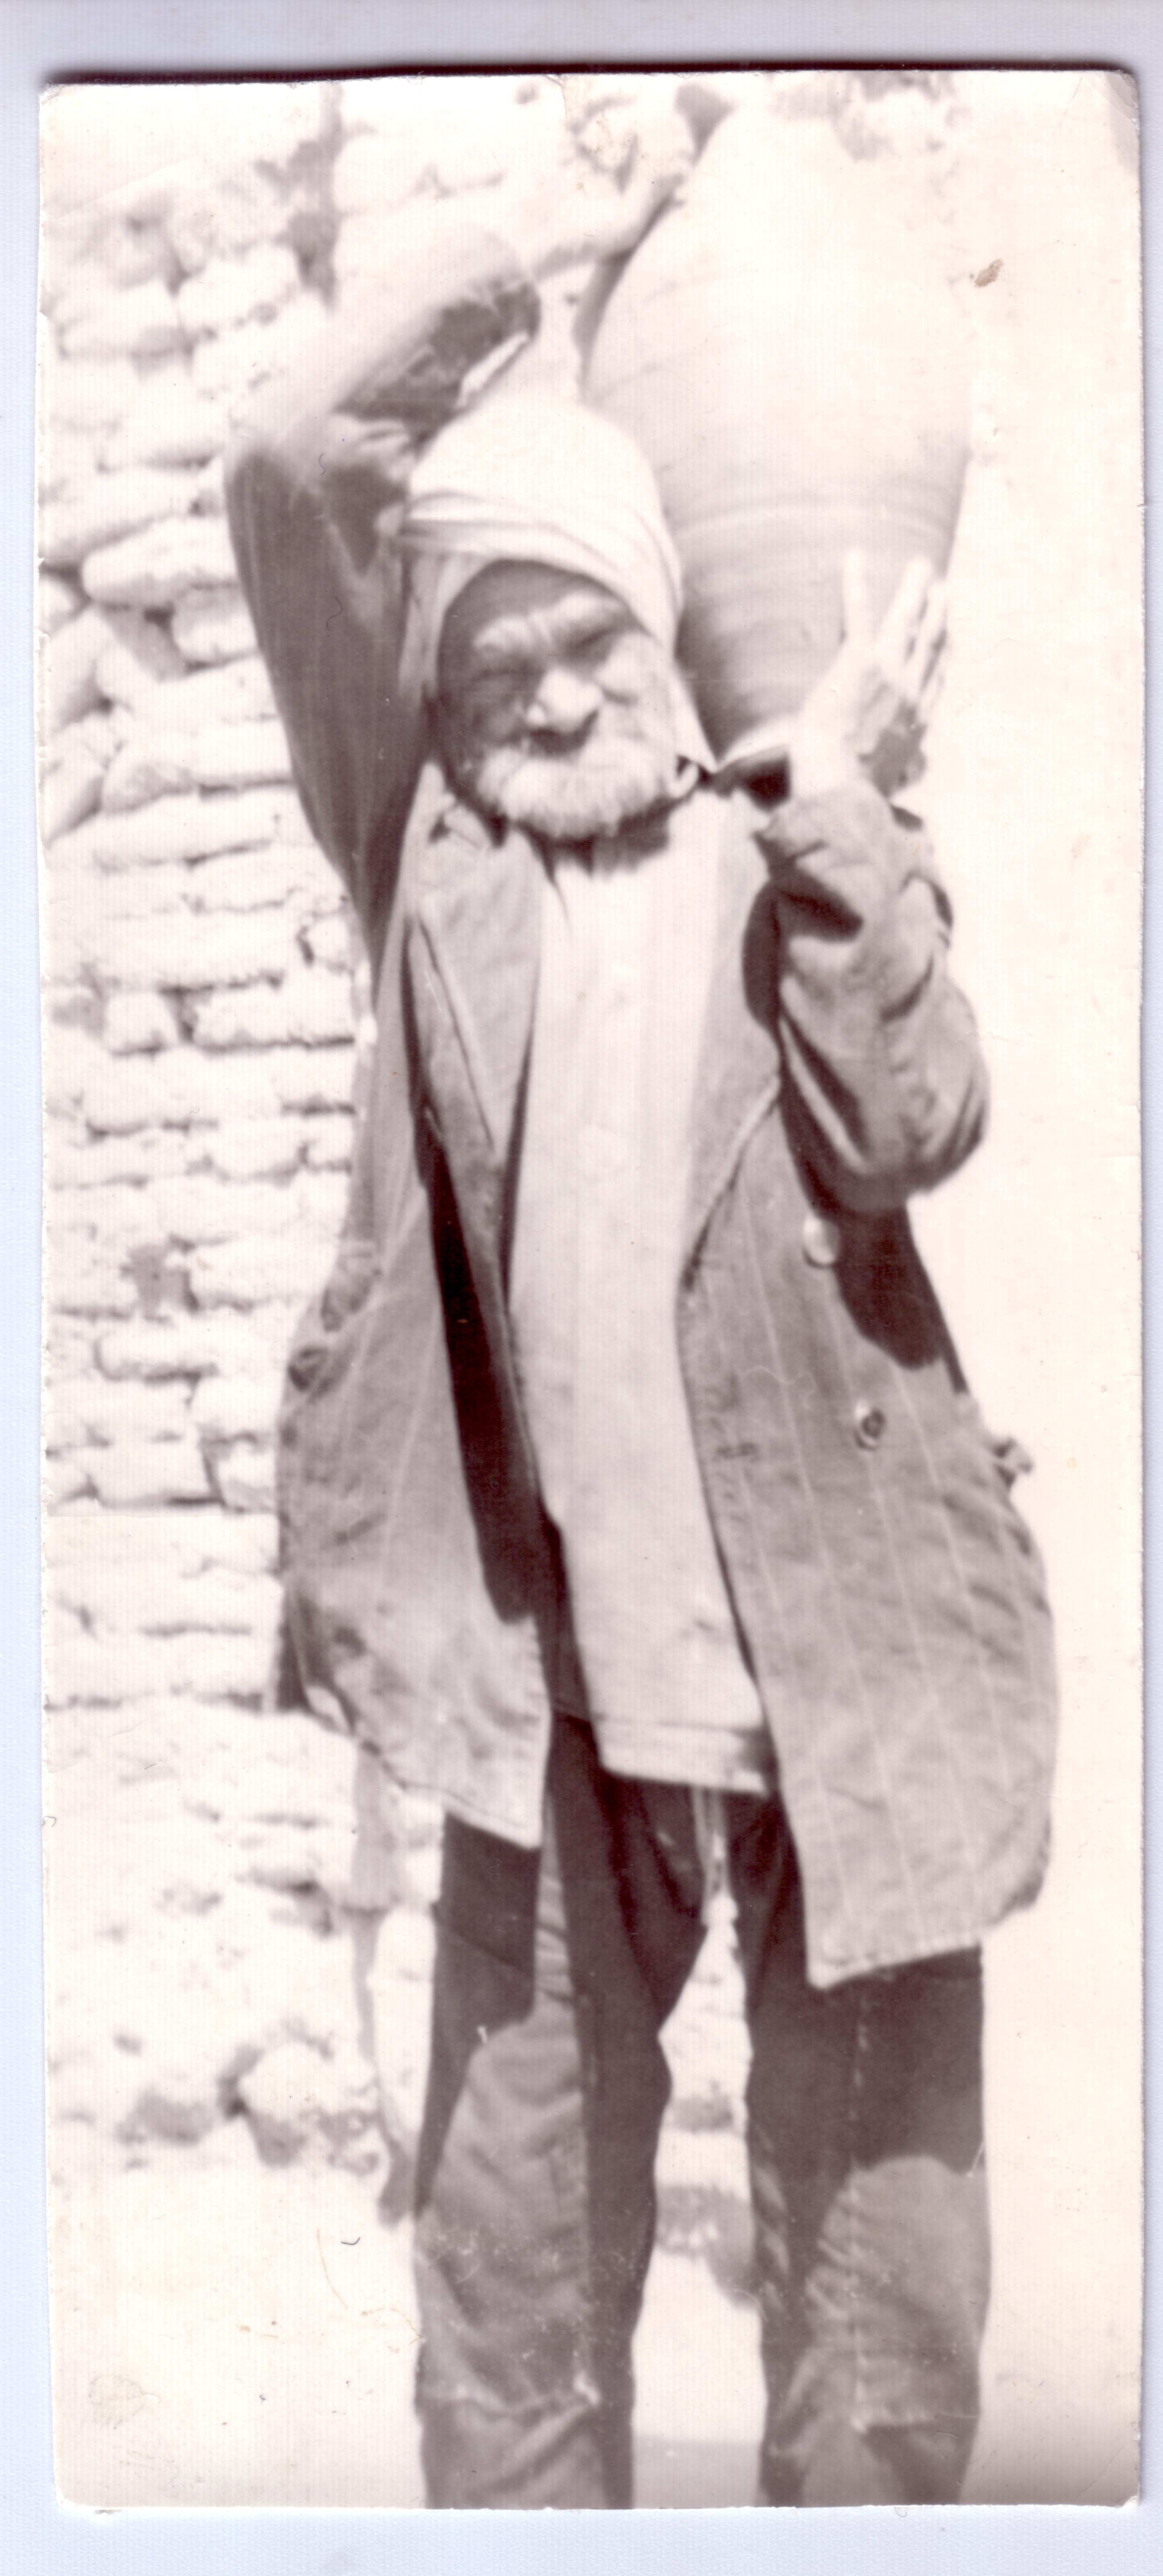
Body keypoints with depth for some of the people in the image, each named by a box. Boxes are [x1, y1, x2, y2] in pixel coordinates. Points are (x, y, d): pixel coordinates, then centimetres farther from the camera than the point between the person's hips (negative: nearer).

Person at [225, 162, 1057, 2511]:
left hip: (838, 1650, 0)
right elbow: (291, 464, -2)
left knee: (880, 2242, 11)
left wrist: (836, 806, -13)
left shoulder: (806, 864, 6)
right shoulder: (431, 849, 7)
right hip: (551, 1668, 1)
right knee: (511, 2259, 9)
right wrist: (482, 286, 11)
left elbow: (908, 1133, -13)